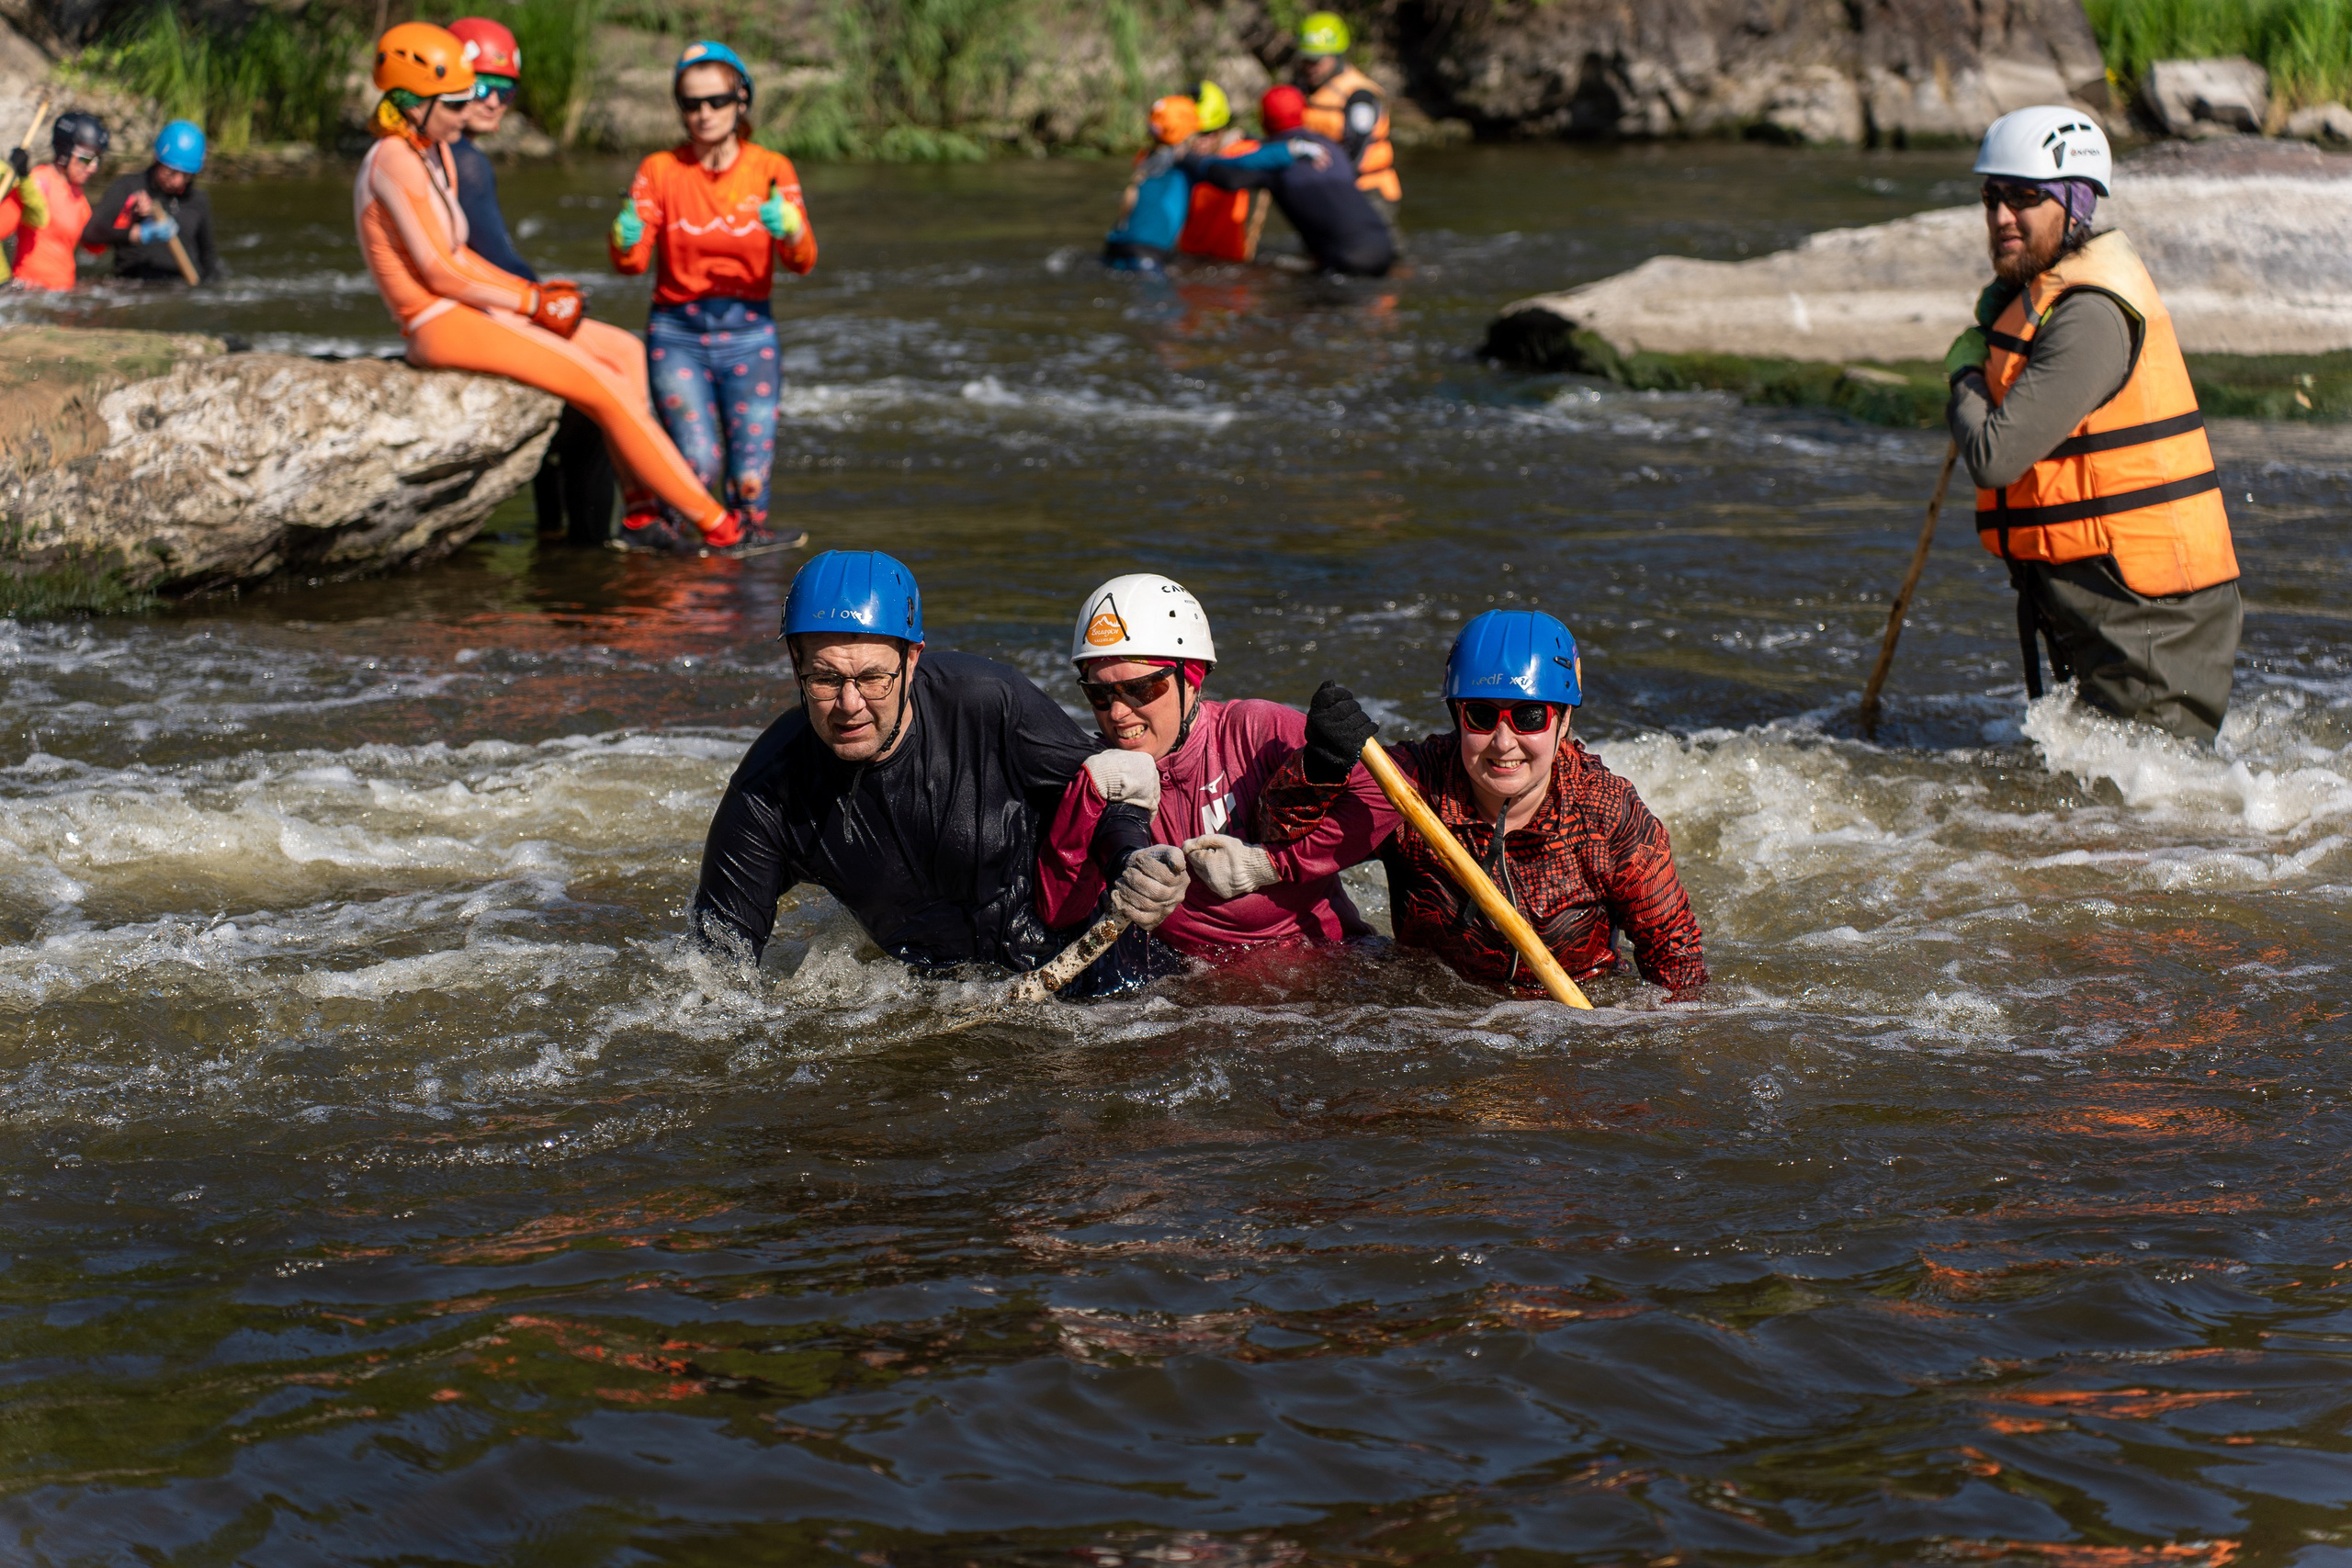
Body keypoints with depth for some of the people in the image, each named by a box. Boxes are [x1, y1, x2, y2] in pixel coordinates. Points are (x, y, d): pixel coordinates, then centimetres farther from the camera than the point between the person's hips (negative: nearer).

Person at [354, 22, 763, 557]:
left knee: (626, 352, 4)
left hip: (468, 312, 10)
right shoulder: (395, 161, -16)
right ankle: (714, 523, -10)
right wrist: (532, 303, -10)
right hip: (442, 327, -10)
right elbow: (438, 273, -19)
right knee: (605, 387, -15)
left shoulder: (434, 155, 14)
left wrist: (531, 291, 3)